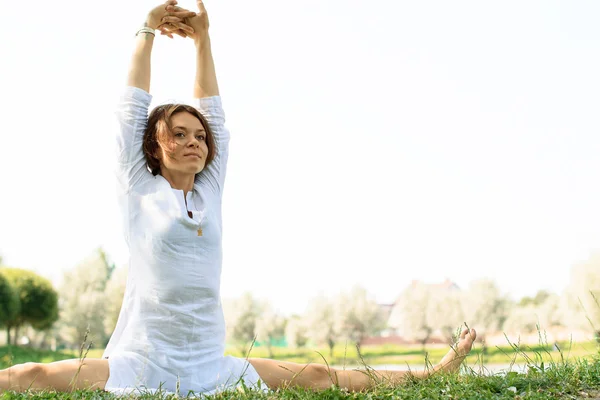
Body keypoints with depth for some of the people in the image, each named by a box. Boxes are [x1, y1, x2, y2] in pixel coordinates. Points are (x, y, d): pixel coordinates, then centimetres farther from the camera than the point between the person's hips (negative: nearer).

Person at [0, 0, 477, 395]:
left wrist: (203, 38, 16)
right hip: (141, 363, -3)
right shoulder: (140, 189, 5)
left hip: (211, 368, 3)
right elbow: (133, 107, 4)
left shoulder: (210, 192, 14)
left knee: (321, 377, -6)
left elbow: (213, 111, 15)